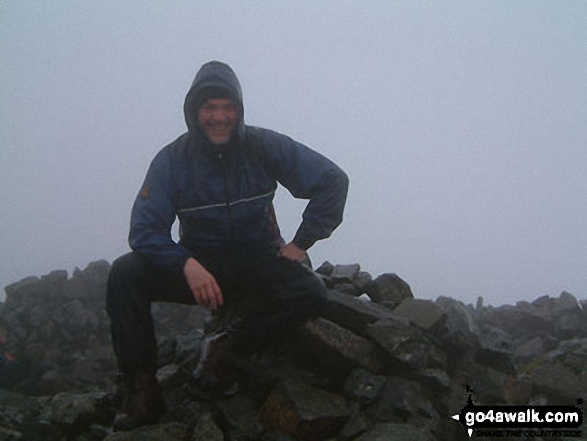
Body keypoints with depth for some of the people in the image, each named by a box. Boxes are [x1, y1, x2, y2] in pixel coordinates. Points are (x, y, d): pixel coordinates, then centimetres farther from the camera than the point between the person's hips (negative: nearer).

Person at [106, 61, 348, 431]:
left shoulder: (264, 147, -8)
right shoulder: (172, 160, -7)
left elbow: (333, 180, -6)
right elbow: (145, 231, -14)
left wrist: (301, 242, -12)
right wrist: (187, 265, -32)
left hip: (257, 265, 0)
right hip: (198, 264, 1)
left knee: (311, 293, -30)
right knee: (125, 272, -24)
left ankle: (226, 347, -11)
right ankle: (142, 392, -19)